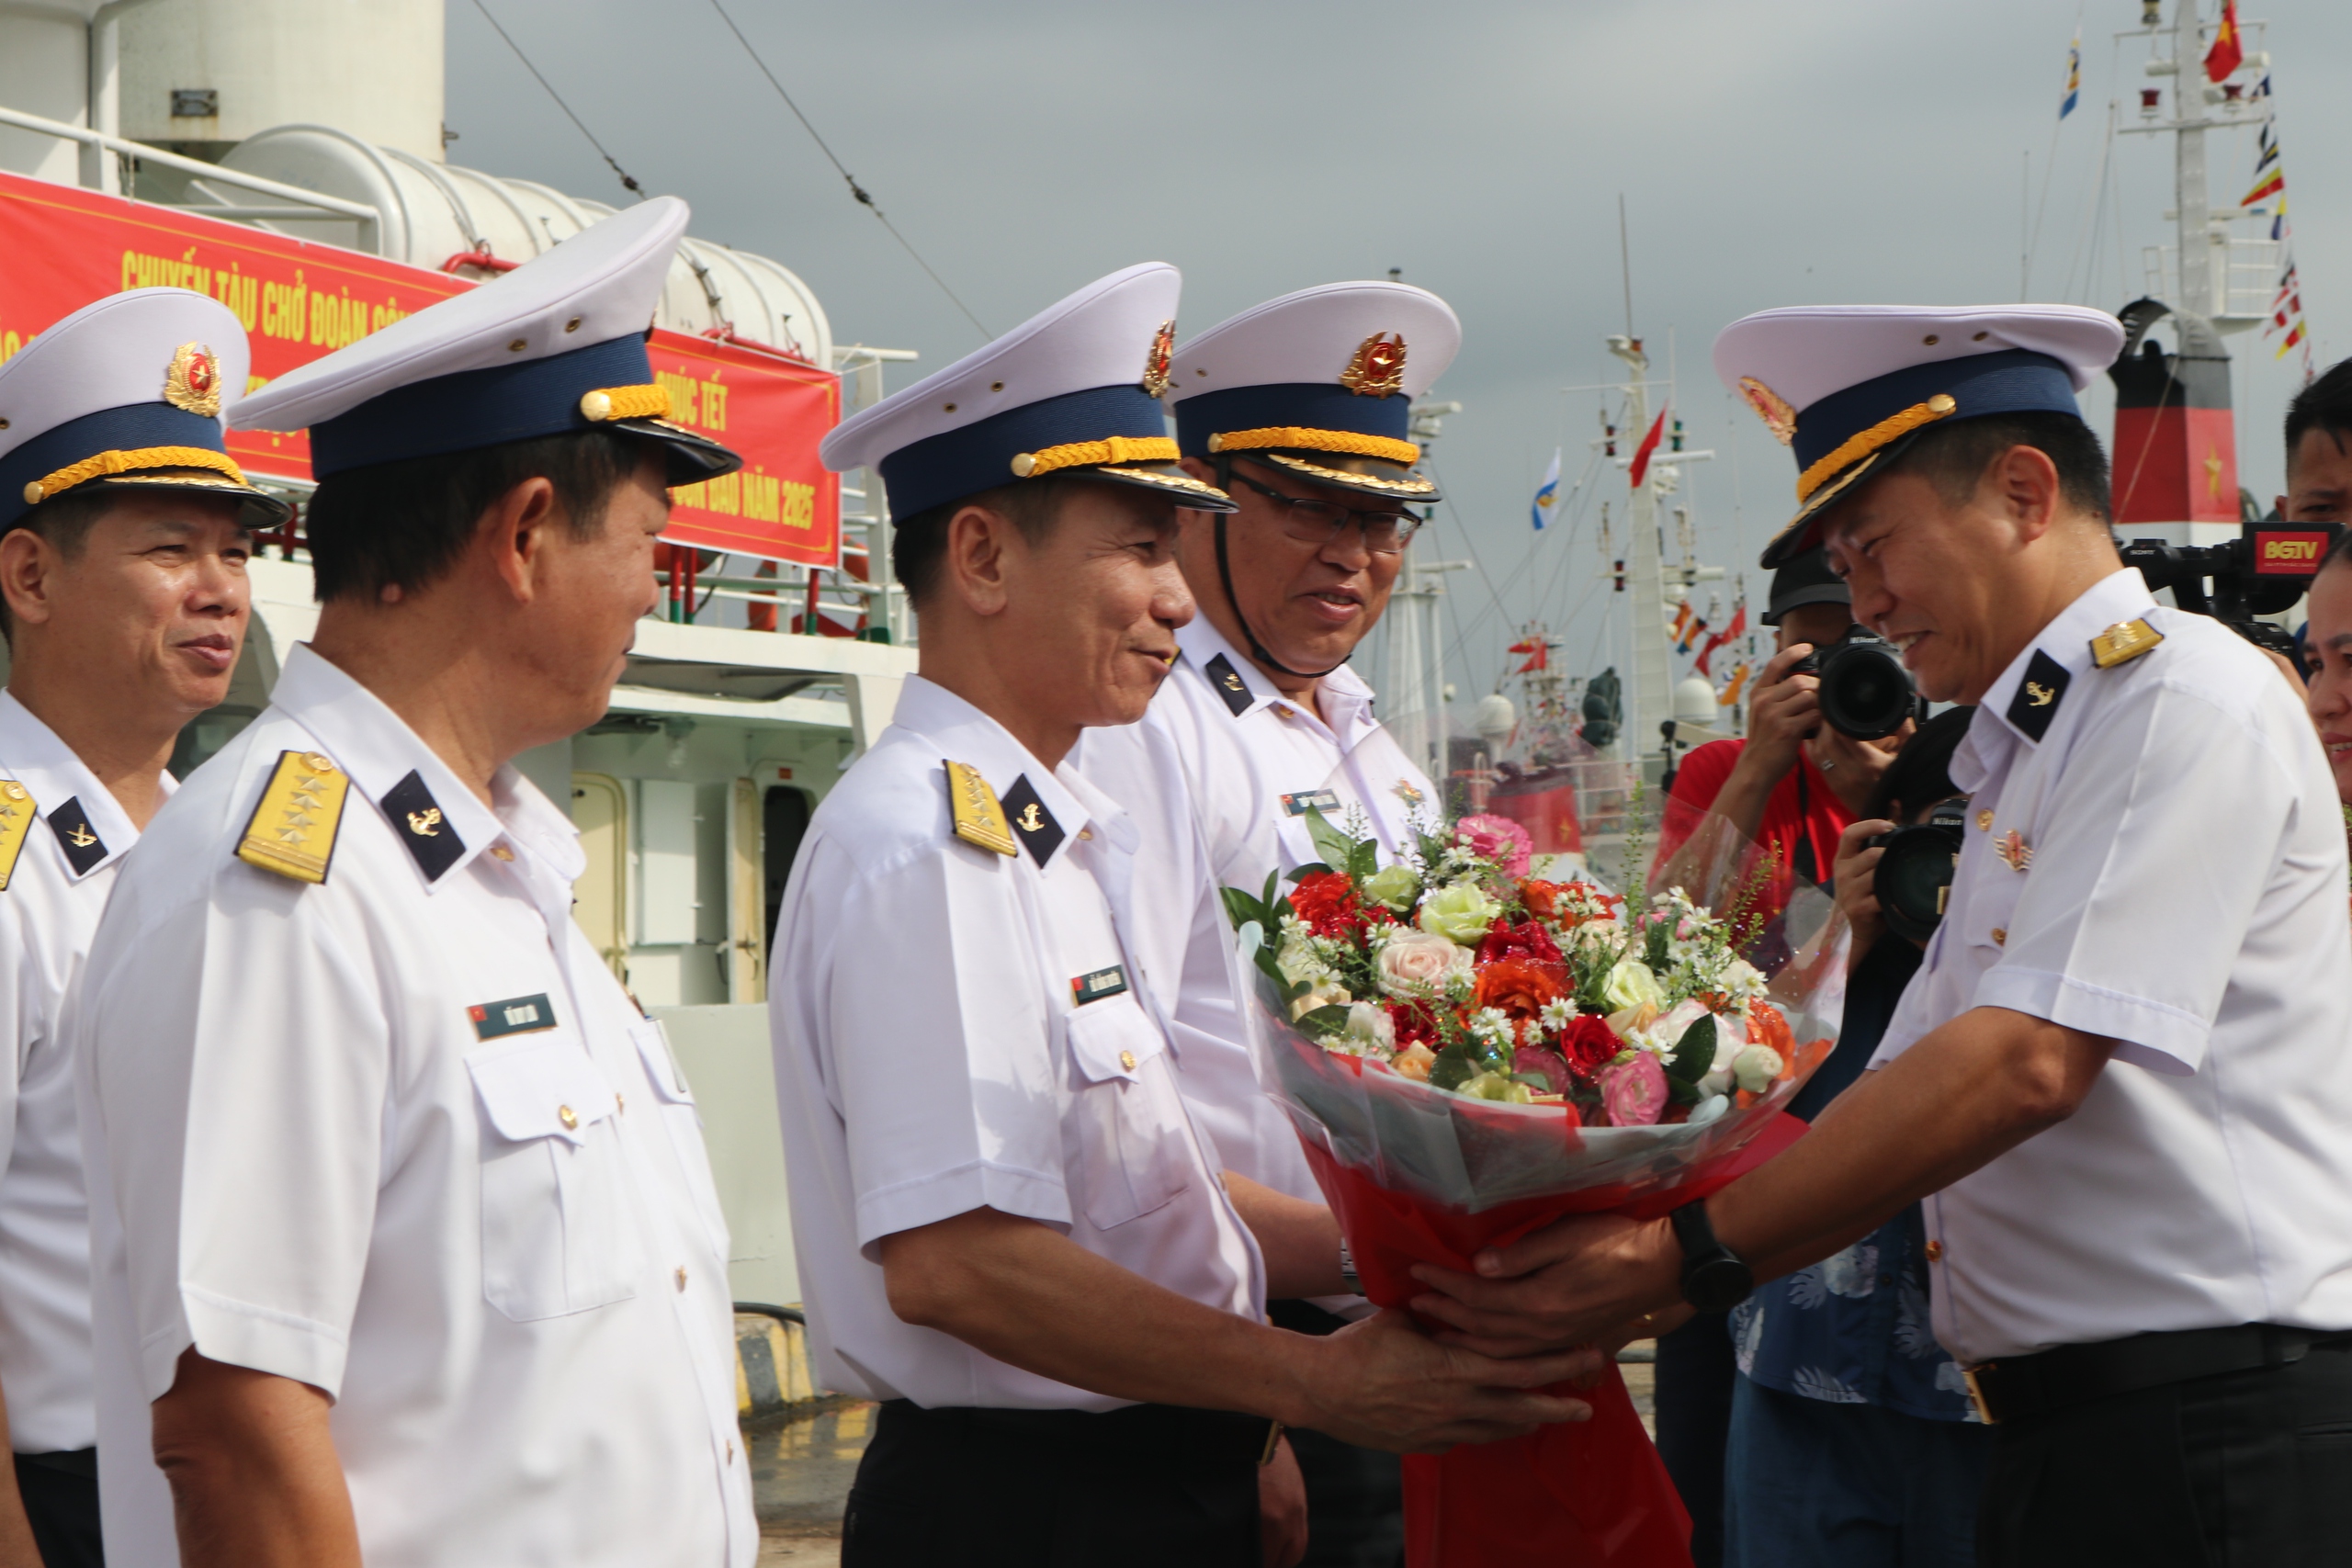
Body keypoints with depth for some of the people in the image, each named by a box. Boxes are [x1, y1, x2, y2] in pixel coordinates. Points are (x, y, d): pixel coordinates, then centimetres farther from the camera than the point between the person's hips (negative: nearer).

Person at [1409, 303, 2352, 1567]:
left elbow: (2027, 1063, -20)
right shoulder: (2019, 760, 20)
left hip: (2217, 1437, -8)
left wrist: (1688, 1253, -20)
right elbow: (1899, 1108, 14)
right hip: (2073, 1428, 8)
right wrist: (1635, 1287, 2)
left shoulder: (2184, 697, -9)